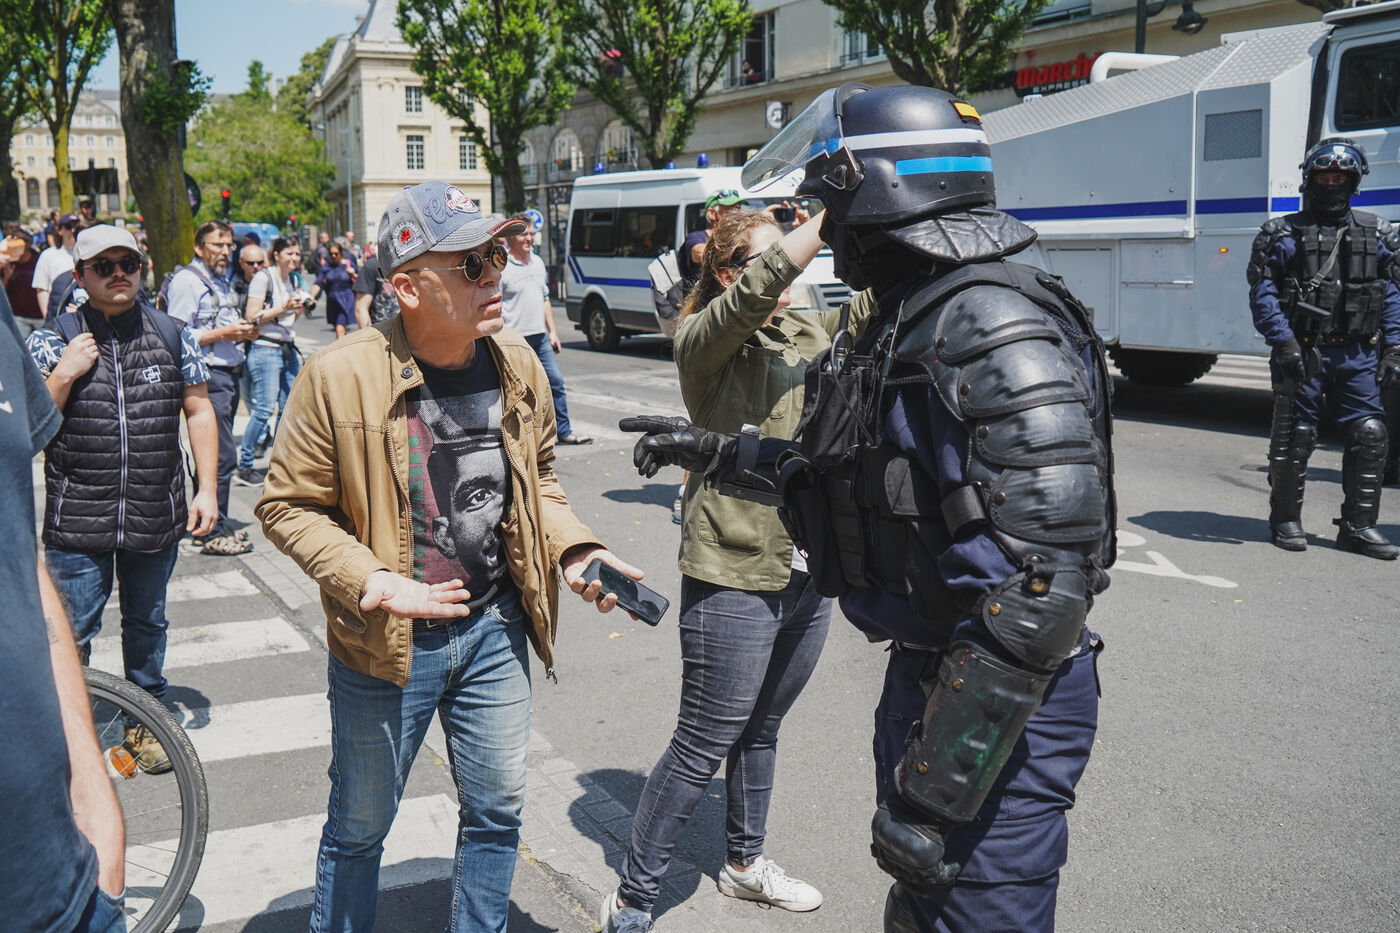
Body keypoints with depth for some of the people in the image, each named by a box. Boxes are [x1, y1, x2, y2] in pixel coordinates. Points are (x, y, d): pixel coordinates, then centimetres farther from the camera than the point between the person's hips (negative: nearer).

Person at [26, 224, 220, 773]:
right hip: (77, 524, -2)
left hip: (157, 518, 2)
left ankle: (146, 721, 36)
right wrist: (64, 375, -17)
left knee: (147, 622, 18)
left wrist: (206, 489, 1)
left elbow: (199, 412, 7)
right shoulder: (53, 342, -2)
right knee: (71, 635, 3)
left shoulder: (172, 336, 2)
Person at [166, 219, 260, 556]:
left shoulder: (222, 281, 21)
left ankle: (207, 527, 21)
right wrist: (222, 334, -20)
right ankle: (214, 533, -2)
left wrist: (243, 334, 10)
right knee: (223, 457, -10)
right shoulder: (187, 281, -8)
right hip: (208, 377, -9)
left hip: (229, 375, 9)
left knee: (212, 456, 14)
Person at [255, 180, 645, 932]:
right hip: (386, 643, -4)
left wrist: (572, 549, -4)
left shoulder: (518, 365, -2)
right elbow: (286, 504, -9)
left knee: (496, 813, 17)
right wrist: (370, 581, -21)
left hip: (495, 630, 4)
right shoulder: (341, 375, -17)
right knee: (359, 827, 15)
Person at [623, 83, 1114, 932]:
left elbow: (1042, 584, -29)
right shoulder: (911, 320, 9)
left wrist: (938, 786, -27)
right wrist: (715, 451, 23)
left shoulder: (995, 327, -24)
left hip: (1000, 703, -10)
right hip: (929, 672, 10)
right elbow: (855, 481, 22)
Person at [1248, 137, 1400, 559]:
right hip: (1301, 353, -3)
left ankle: (1358, 525, 10)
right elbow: (1263, 295, -5)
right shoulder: (1284, 234, 2)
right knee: (1294, 438, 2)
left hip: (1355, 355, 3)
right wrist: (1284, 343, -15)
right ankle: (1286, 520, 16)